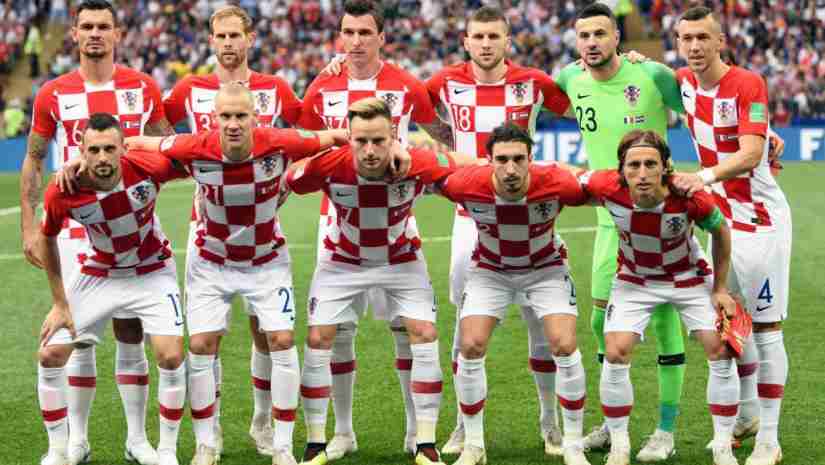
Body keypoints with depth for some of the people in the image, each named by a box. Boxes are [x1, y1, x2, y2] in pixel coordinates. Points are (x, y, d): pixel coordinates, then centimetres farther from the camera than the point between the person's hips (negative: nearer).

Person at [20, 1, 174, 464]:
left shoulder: (143, 88, 3)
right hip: (77, 228, 0)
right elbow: (34, 162, 8)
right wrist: (29, 226, 2)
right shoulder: (54, 94, 1)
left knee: (131, 331, 3)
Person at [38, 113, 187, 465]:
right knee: (50, 355, -4)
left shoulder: (149, 168, -29)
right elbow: (47, 240, -4)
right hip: (97, 274, 1)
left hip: (152, 273, -1)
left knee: (171, 358, -15)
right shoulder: (62, 193, -24)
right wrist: (59, 303, -2)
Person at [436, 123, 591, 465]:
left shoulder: (557, 184, -33)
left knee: (565, 347, -14)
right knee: (471, 347, -10)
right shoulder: (467, 184, -31)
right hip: (490, 270, 1)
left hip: (546, 268, -1)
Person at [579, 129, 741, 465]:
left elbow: (720, 231, -12)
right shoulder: (607, 188, -32)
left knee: (721, 351, -7)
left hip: (689, 279, 0)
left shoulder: (690, 197, -33)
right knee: (615, 355, -12)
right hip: (634, 280, 1)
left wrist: (720, 289, -7)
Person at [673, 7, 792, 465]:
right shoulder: (684, 82, 3)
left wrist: (704, 177, -41)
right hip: (722, 217, 7)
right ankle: (747, 414, 29)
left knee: (765, 325, -4)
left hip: (761, 220, -6)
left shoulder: (748, 84, -17)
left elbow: (749, 155, -26)